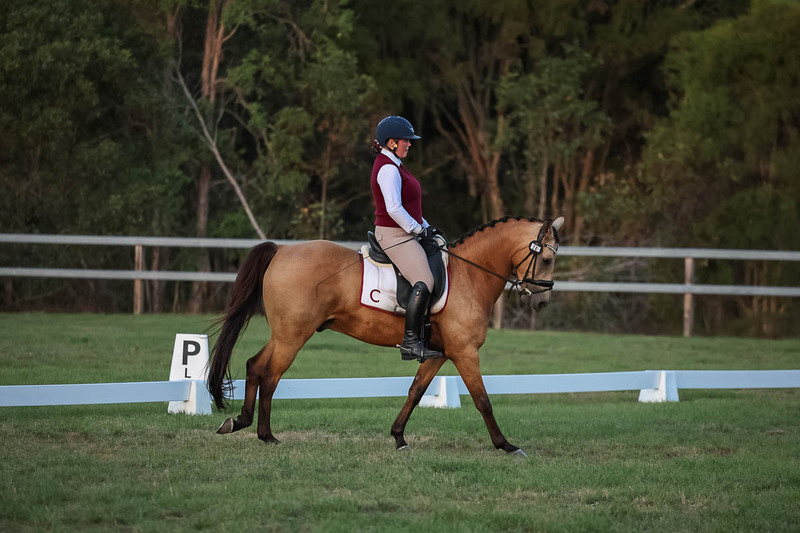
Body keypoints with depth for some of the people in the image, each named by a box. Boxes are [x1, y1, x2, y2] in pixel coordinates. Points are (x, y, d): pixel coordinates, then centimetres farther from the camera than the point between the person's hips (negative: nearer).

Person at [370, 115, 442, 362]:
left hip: (405, 234, 11)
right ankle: (410, 342, -24)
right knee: (424, 282, -24)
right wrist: (418, 229, -16)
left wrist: (426, 226, 16)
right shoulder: (388, 169, -16)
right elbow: (394, 209, -25)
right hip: (395, 235, -11)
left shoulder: (393, 166, 18)